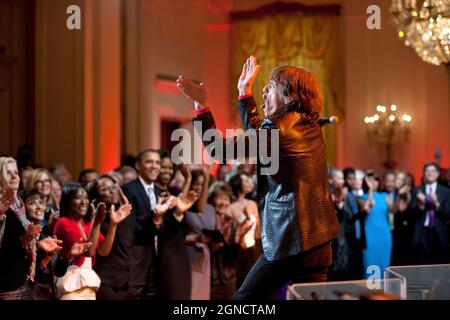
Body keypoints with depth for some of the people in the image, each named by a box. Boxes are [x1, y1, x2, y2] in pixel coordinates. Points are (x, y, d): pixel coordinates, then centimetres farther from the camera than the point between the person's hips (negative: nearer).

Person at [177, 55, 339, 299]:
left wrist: (201, 104, -1)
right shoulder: (309, 127, 12)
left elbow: (220, 149, -9)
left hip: (291, 241, -8)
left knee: (245, 298, 4)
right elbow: (257, 134, 28)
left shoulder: (279, 130, -14)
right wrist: (245, 92, 33)